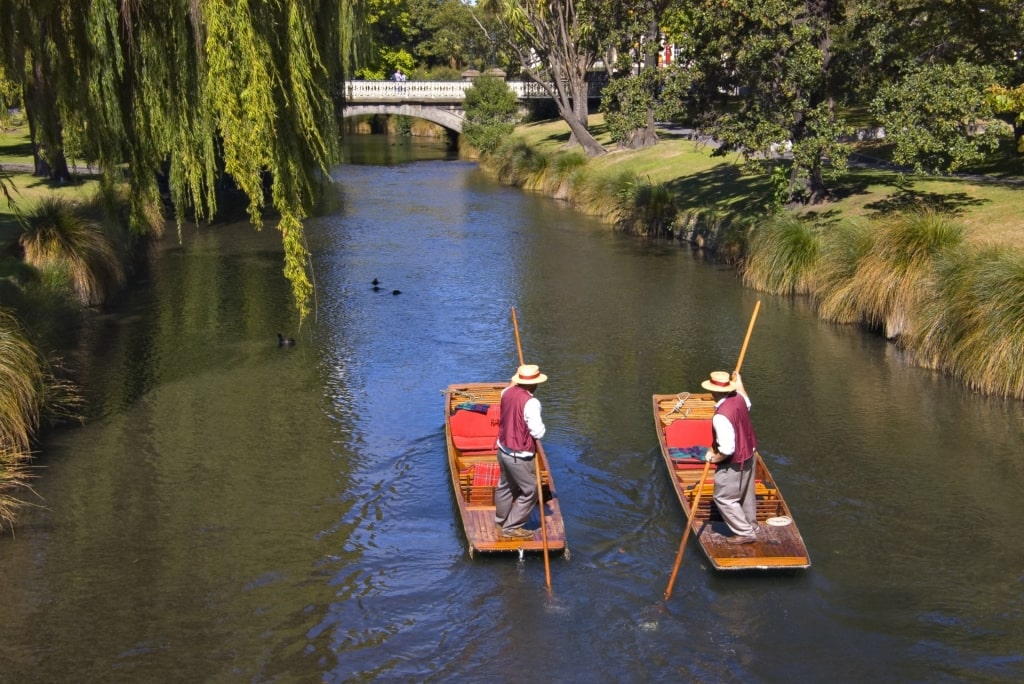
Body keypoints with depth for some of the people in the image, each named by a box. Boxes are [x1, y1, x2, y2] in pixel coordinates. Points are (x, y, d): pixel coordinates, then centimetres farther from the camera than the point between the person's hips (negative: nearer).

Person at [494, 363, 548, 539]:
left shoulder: (507, 392, -4)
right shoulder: (531, 403, -27)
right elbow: (538, 432, -24)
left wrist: (515, 382, 34)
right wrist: (541, 426, -4)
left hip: (503, 449, 9)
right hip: (520, 456, -8)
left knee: (505, 486, 25)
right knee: (530, 491, 7)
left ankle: (501, 521, 41)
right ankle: (511, 527, 12)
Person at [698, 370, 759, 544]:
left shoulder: (721, 417, -33)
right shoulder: (738, 398, -8)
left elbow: (727, 450, -31)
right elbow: (747, 404, 21)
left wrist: (713, 458, -12)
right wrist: (738, 381, 33)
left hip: (734, 463, -9)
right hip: (749, 455, 9)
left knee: (724, 498, 6)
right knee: (746, 495, 23)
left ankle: (745, 532, 12)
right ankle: (751, 527, 38)